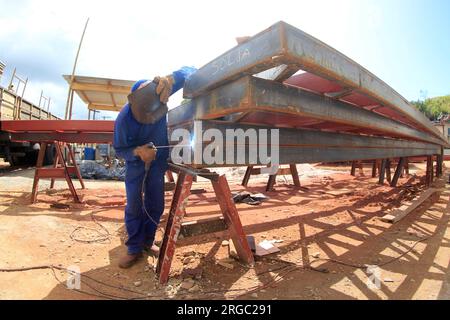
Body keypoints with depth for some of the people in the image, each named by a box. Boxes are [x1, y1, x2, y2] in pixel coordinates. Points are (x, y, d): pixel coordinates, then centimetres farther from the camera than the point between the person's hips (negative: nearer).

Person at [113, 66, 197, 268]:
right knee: (134, 206, -2)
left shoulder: (157, 94, -26)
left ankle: (147, 242, 24)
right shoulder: (124, 119, -29)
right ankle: (134, 249, 15)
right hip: (135, 163, -2)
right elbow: (118, 150, -15)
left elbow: (189, 72, -30)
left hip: (158, 160, 2)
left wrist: (170, 80, -51)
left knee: (155, 205, 5)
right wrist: (138, 151, -36)